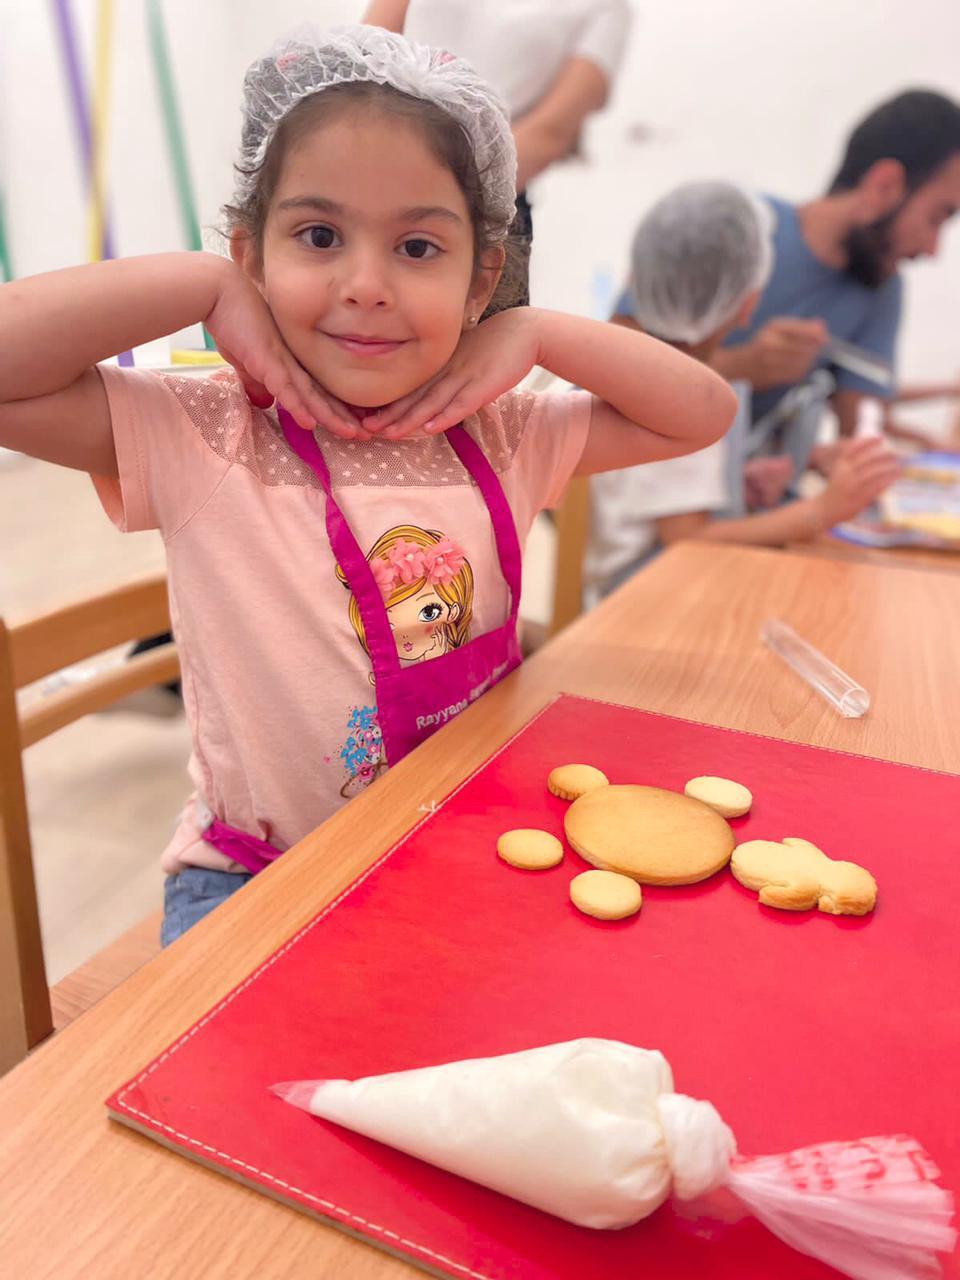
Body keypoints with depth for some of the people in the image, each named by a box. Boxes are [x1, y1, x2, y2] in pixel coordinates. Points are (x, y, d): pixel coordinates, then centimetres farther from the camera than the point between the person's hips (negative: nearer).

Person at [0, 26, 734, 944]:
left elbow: (703, 412, 3)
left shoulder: (499, 438, -1)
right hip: (257, 874, -3)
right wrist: (207, 286, -19)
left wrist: (539, 332, -9)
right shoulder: (204, 440, -11)